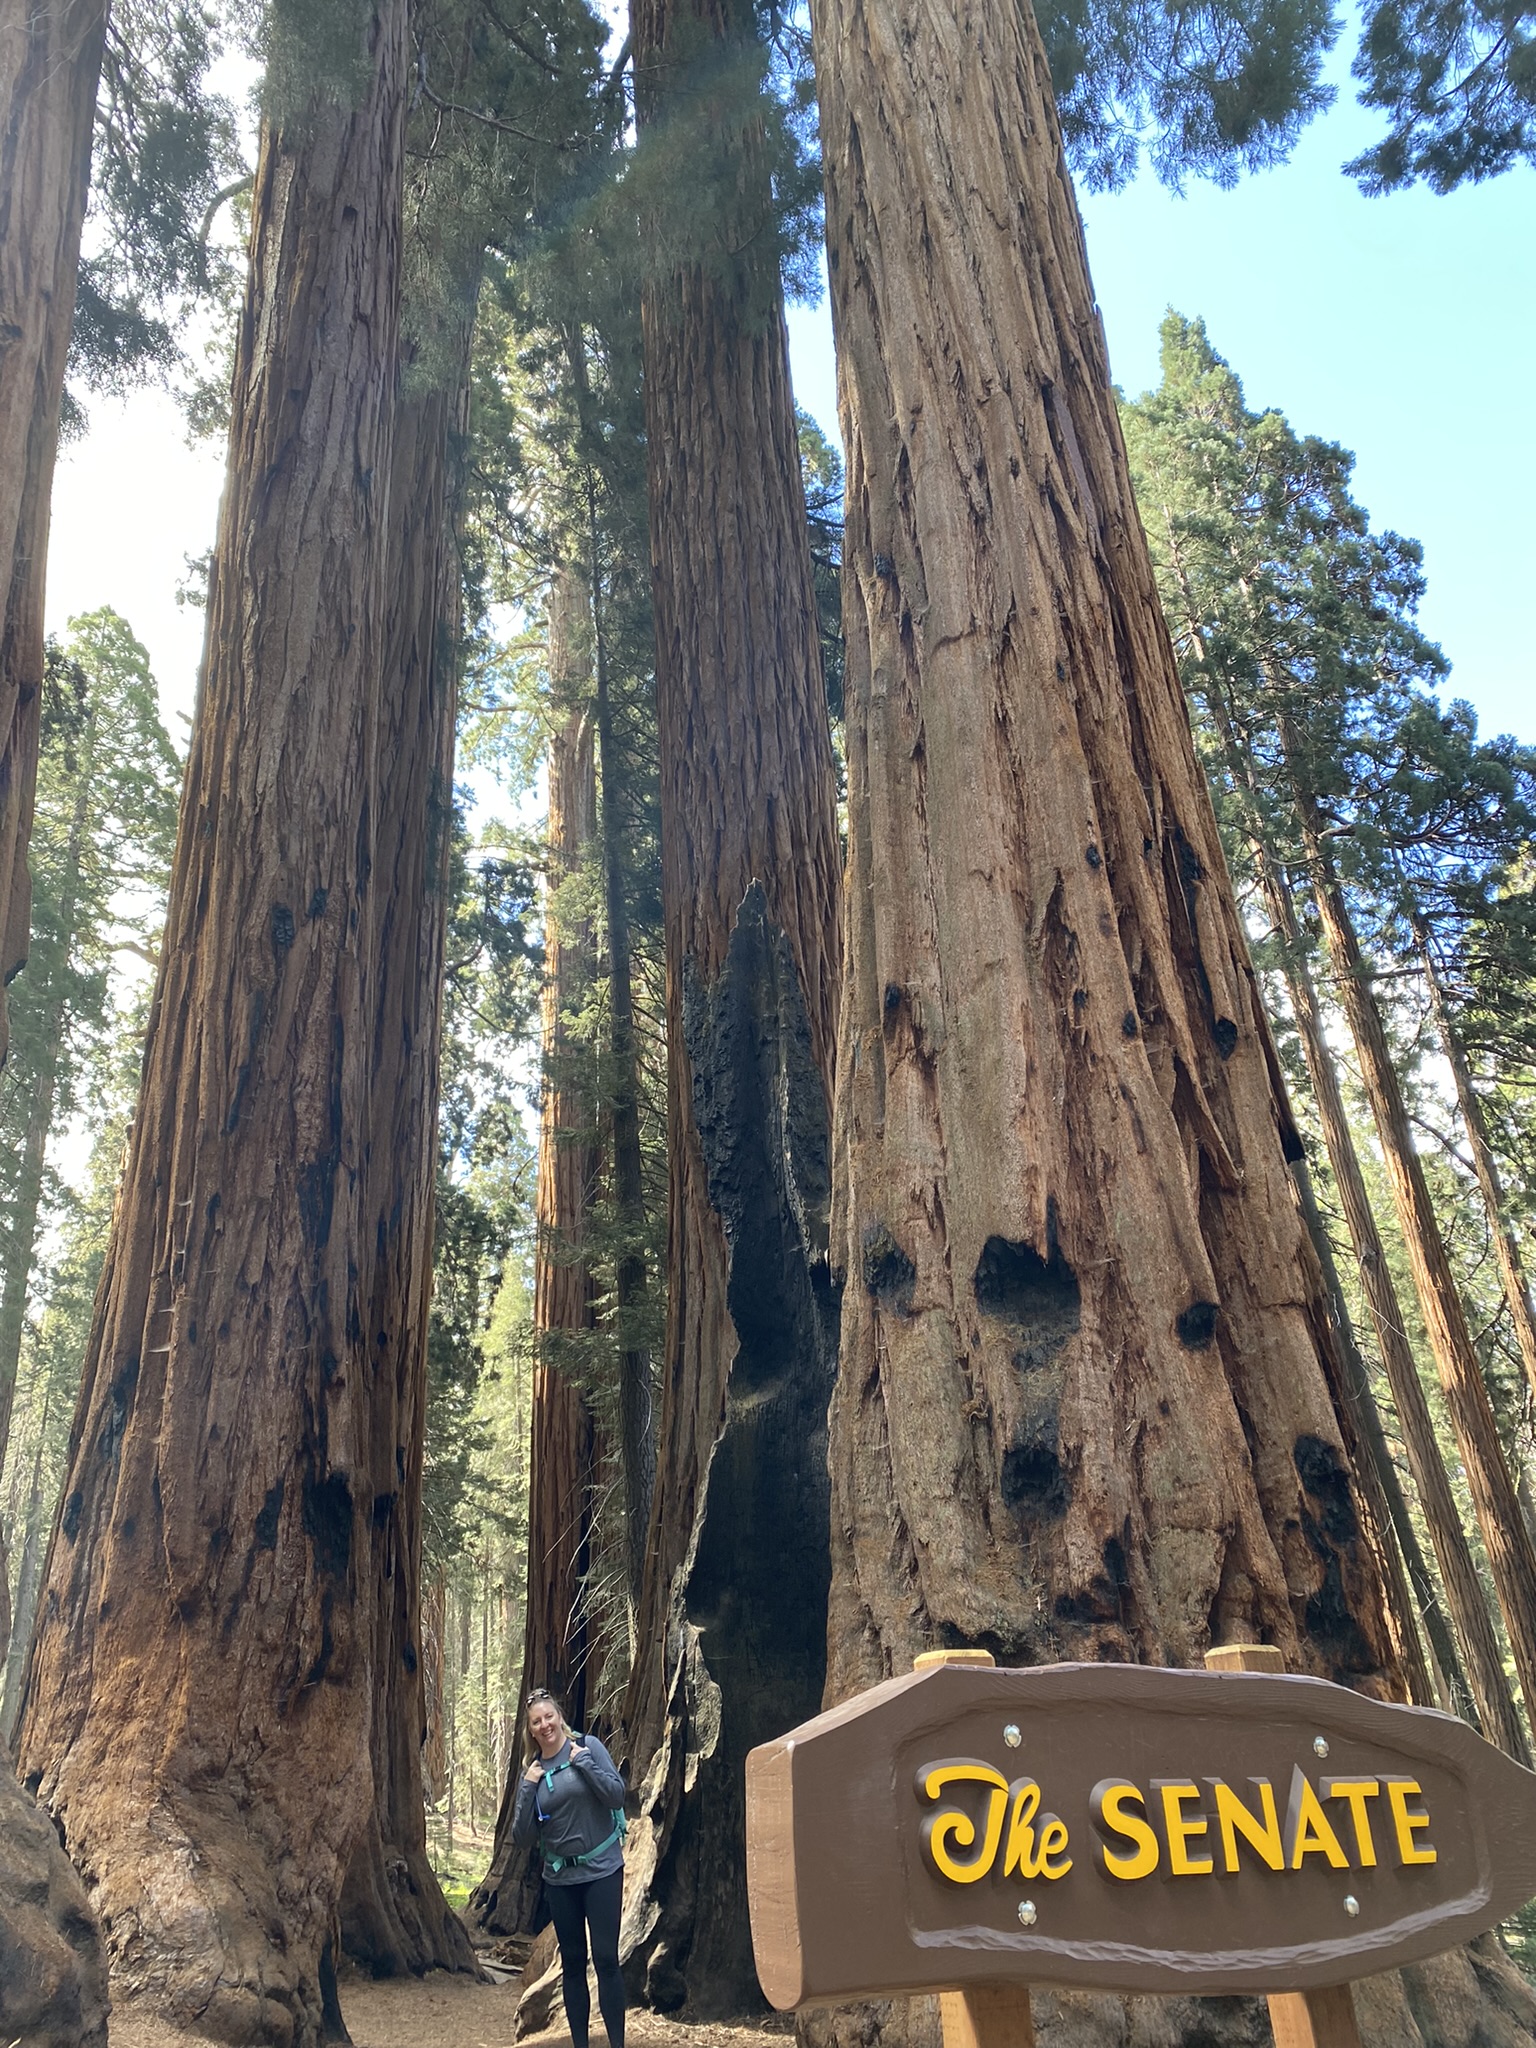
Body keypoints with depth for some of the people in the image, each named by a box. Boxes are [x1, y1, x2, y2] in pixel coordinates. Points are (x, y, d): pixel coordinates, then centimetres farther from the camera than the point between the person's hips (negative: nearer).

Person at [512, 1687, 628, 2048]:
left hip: (602, 1870, -3)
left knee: (606, 1958, -3)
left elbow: (617, 1795, -12)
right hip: (560, 1878, 3)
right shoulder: (532, 1771, 2)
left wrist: (583, 1762, -19)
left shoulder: (587, 1746, -6)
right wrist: (528, 1788, -13)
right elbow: (523, 1837, 0)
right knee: (572, 1962, 10)